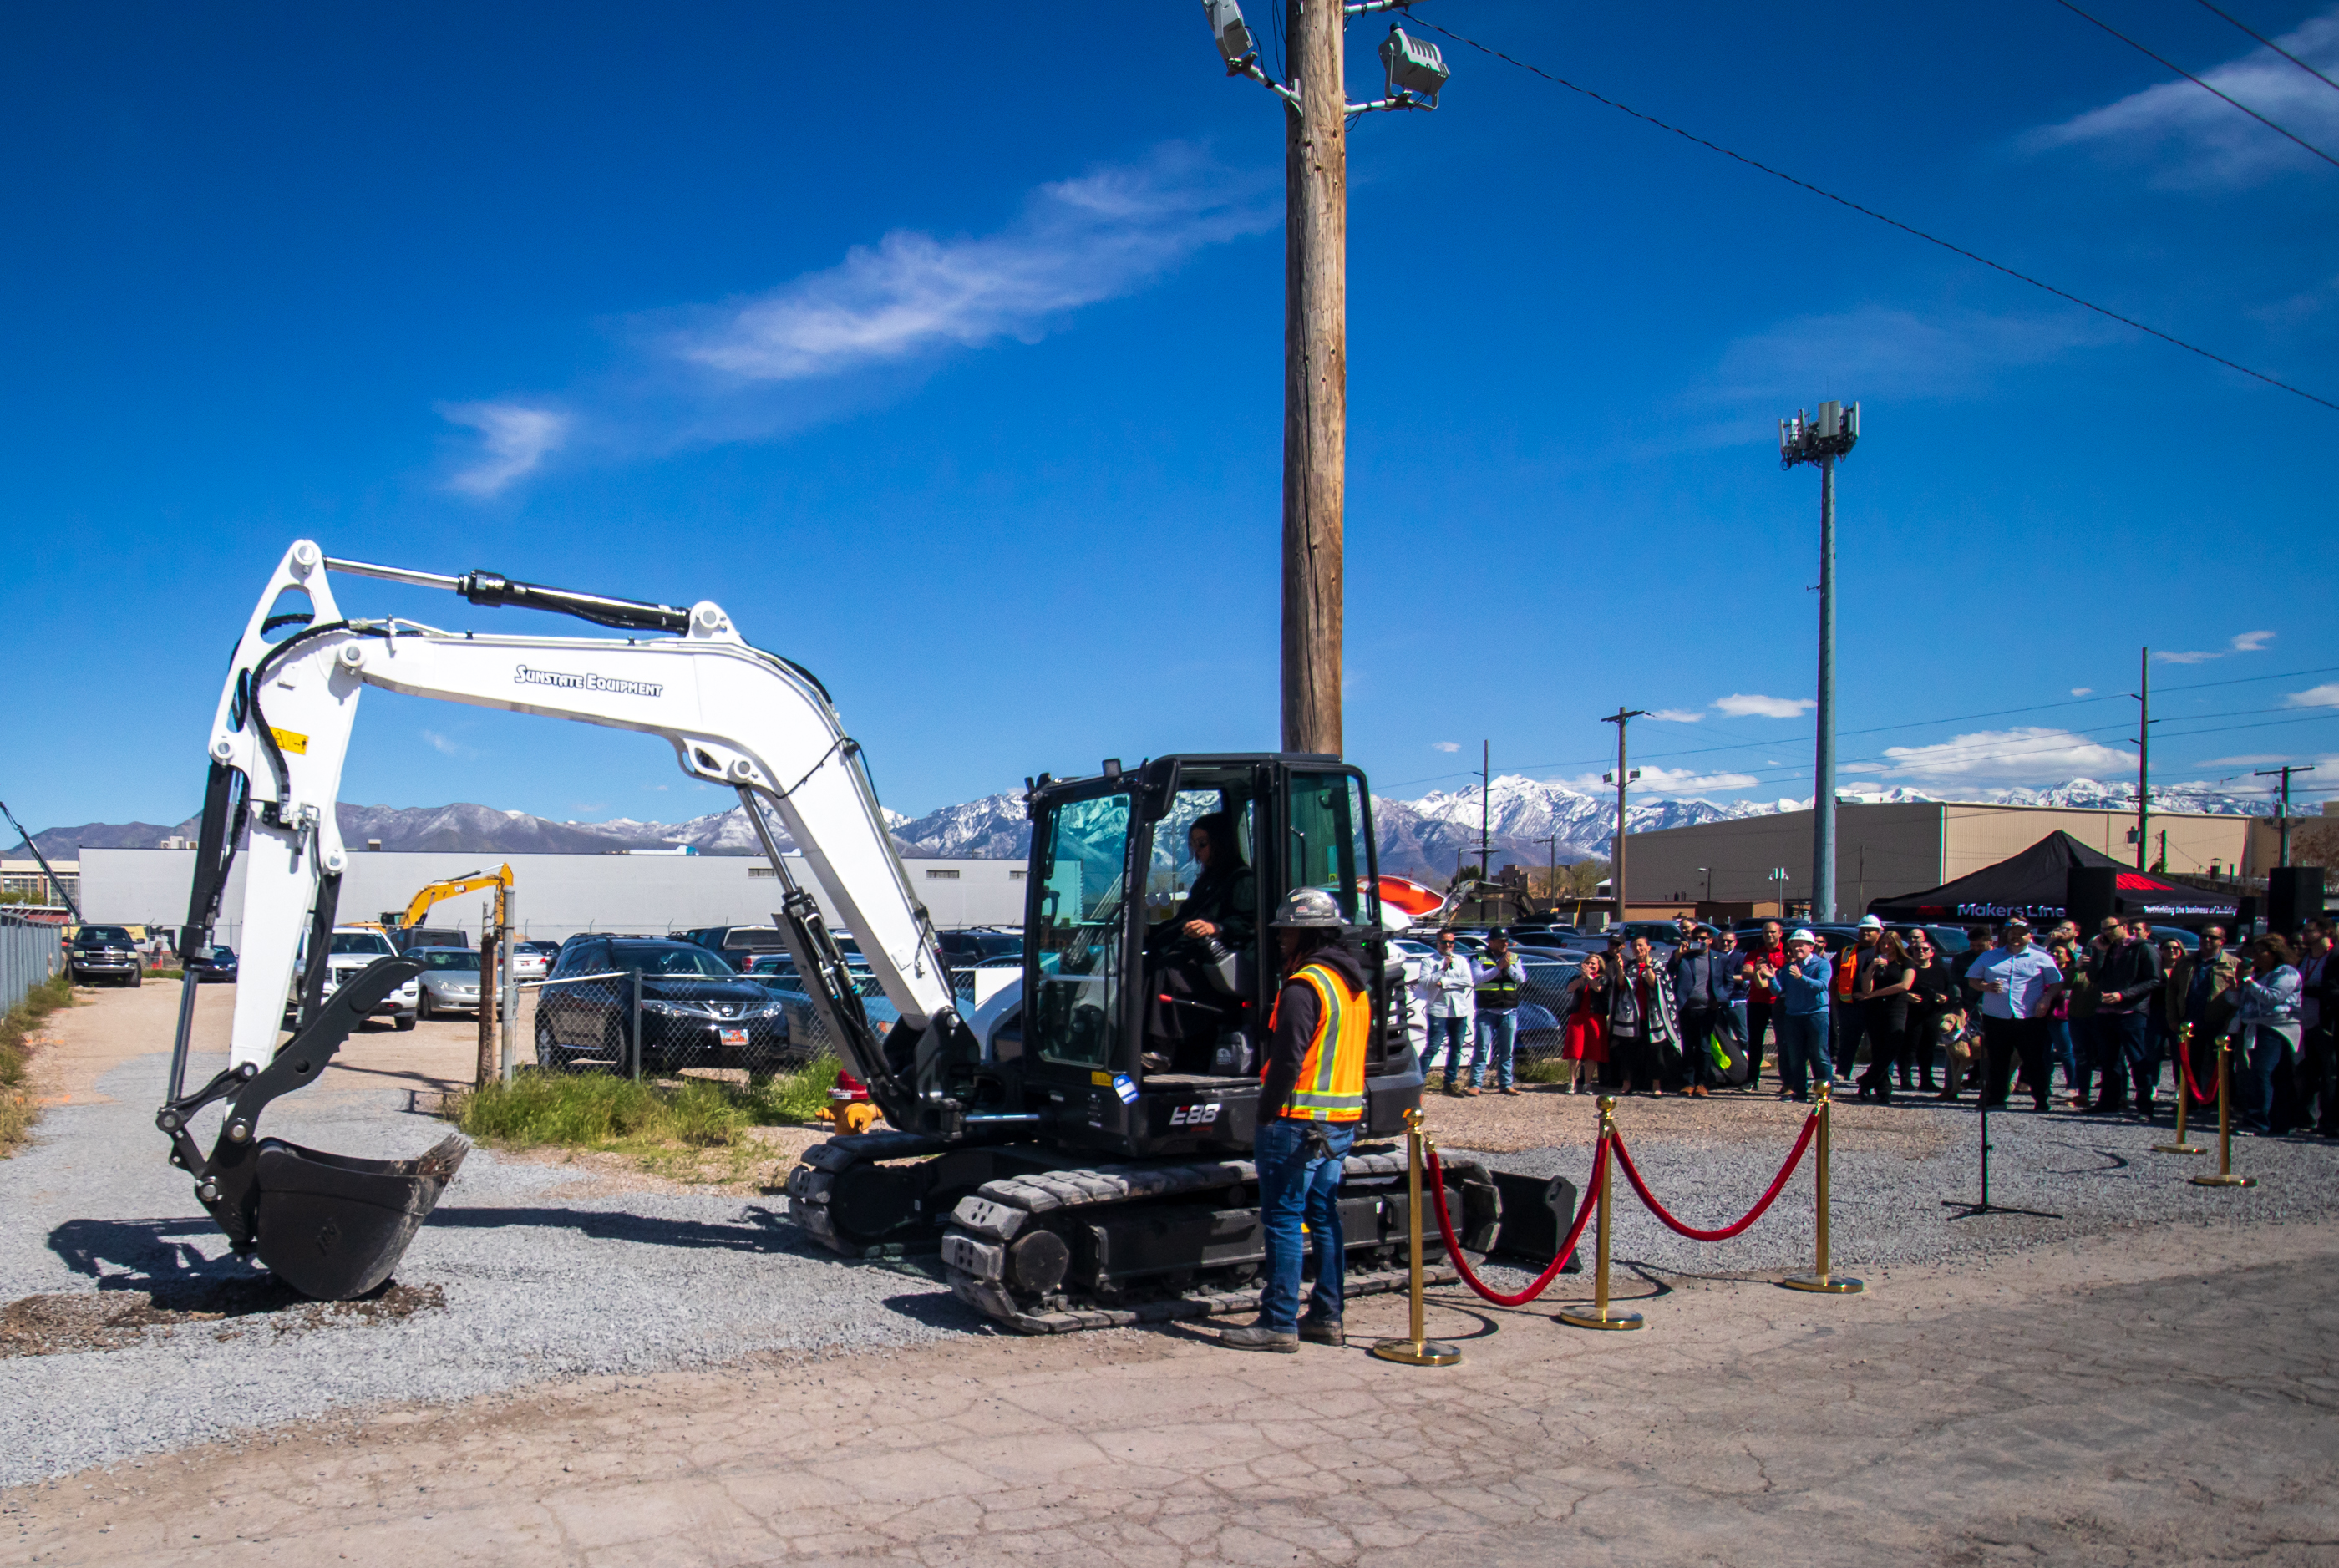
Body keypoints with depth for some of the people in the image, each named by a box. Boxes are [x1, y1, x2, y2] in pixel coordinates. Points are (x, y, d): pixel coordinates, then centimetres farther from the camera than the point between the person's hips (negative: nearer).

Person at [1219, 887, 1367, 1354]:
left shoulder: (1304, 986, -15)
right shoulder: (1355, 986, 14)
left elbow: (1288, 1060, -20)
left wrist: (1267, 1115, -14)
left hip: (1300, 1120, -9)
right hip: (1342, 1121, 9)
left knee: (1283, 1220, -4)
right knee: (1324, 1218, 14)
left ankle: (1279, 1324, -2)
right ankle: (1327, 1318, 18)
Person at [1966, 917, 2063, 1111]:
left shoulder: (2041, 959, 9)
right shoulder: (1989, 957, 15)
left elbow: (2057, 983, 8)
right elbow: (1972, 980, 16)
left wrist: (2046, 999, -10)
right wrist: (1986, 987, -5)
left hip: (2031, 1020, -2)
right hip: (1996, 1019, 2)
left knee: (2035, 1062, -2)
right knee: (1998, 1062, 6)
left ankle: (2042, 1101, 6)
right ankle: (1995, 1100, 11)